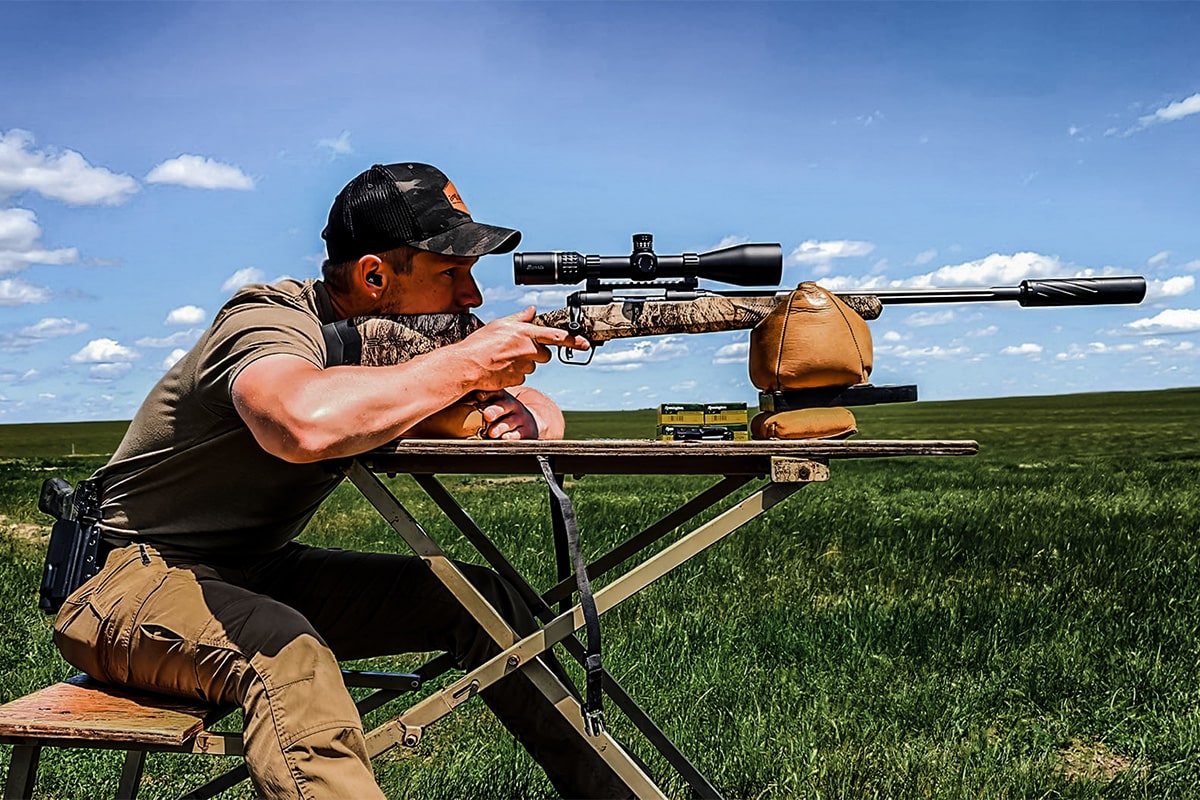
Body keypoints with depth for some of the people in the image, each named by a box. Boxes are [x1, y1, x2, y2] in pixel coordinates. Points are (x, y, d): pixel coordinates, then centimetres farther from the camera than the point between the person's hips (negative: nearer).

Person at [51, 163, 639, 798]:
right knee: (288, 655, -40)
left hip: (263, 574, 8)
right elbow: (306, 424, -49)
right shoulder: (273, 323, -24)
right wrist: (466, 364, -36)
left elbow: (543, 411, 4)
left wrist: (527, 416, -21)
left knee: (481, 599, -2)